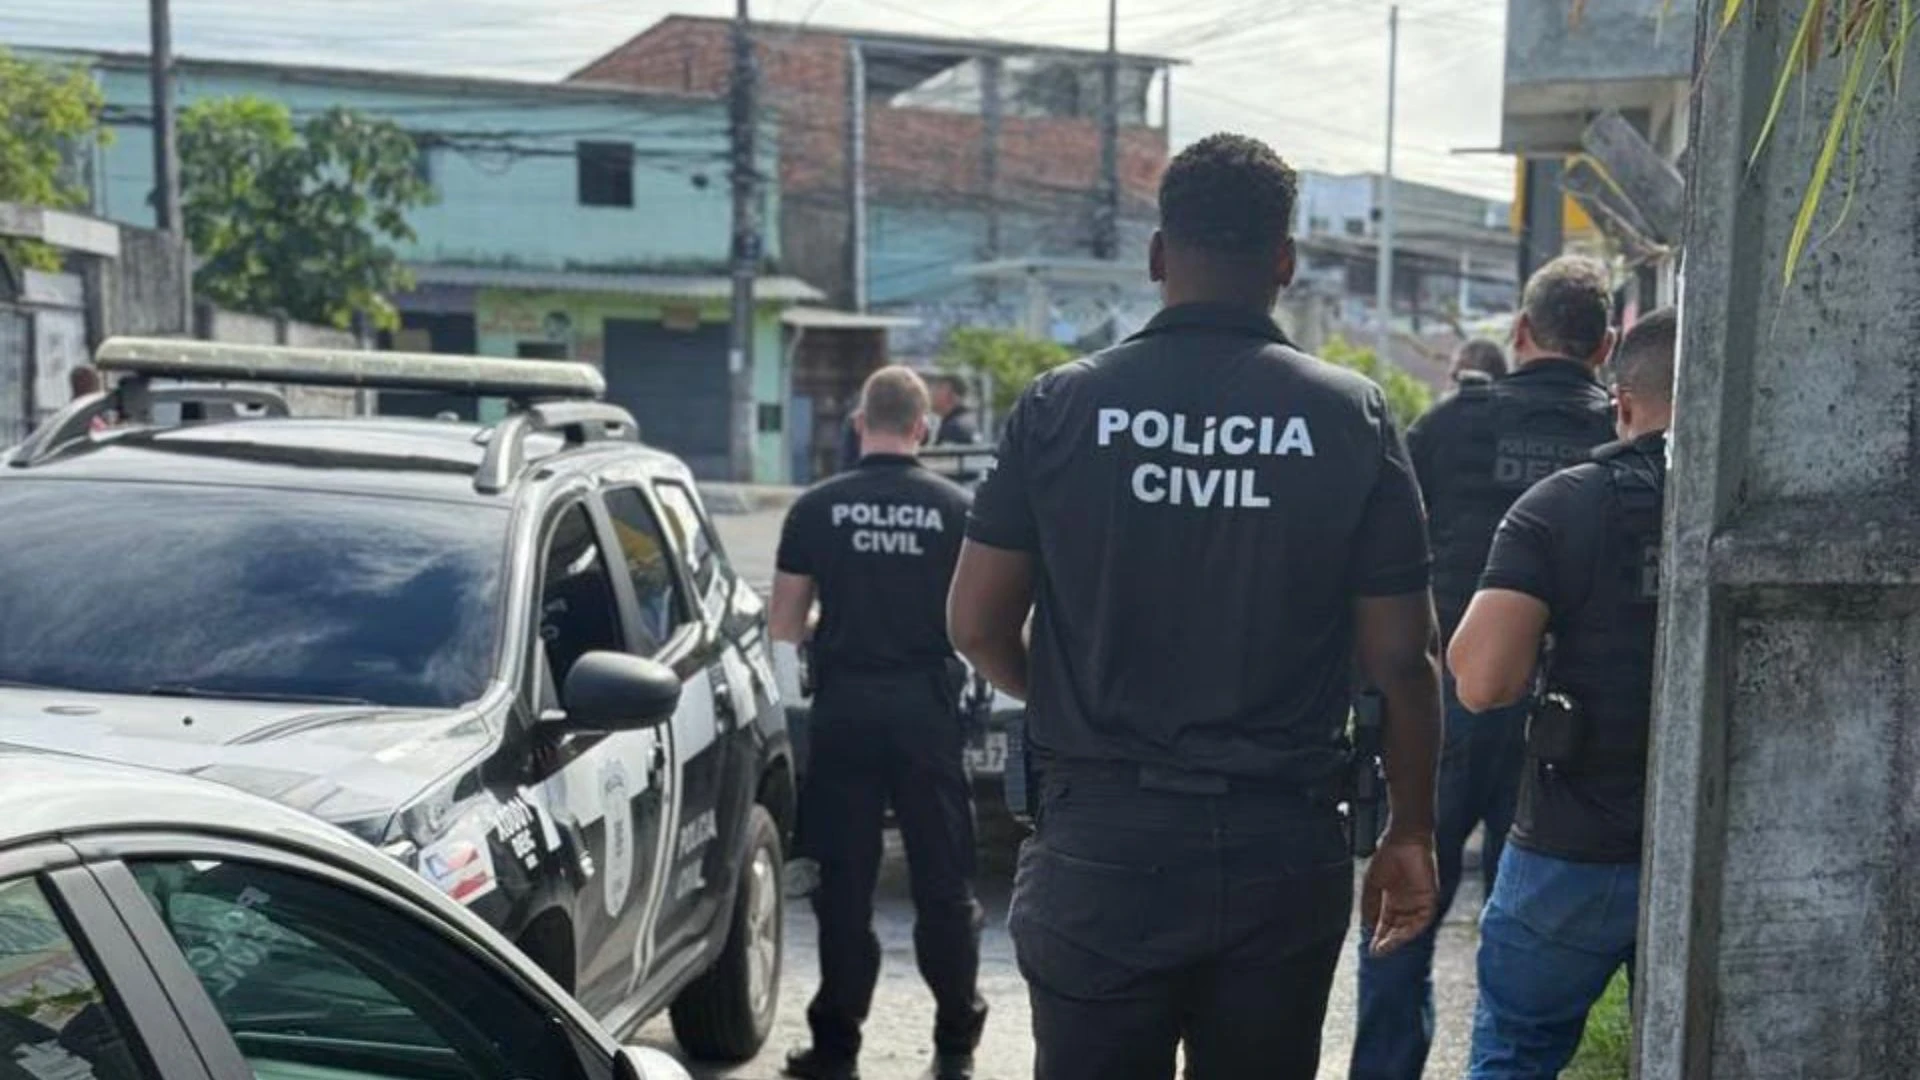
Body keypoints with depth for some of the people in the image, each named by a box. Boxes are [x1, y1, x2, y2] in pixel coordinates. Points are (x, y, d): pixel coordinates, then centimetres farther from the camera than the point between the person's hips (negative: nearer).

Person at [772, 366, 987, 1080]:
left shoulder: (817, 508, -1)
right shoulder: (955, 509, -3)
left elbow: (783, 626, 2)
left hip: (844, 707, 1)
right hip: (926, 706, 0)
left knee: (844, 885, 8)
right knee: (943, 884, 8)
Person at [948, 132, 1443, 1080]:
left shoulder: (1061, 406, -4)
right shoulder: (1351, 418, -4)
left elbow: (976, 623, -1)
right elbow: (1402, 656, -3)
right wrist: (1412, 832, 9)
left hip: (1101, 848, 0)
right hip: (1283, 852, 1)